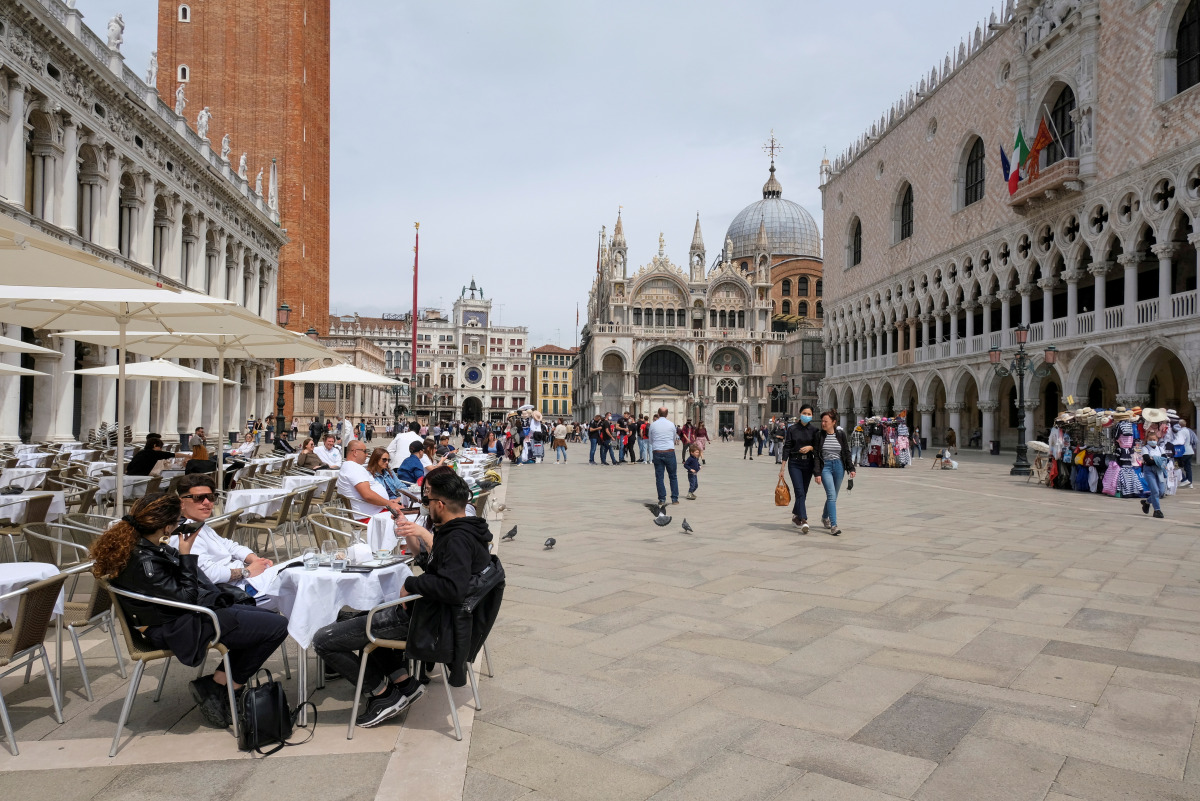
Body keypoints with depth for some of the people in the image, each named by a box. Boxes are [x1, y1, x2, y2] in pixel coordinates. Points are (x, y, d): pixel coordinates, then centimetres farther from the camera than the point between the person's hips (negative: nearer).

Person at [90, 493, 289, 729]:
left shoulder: (136, 543, 0)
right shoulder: (144, 563, -30)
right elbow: (186, 598, -21)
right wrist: (186, 553, -19)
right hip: (181, 629, -10)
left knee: (268, 617, 13)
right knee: (277, 627, -14)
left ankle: (220, 682, 13)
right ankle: (216, 688, 2)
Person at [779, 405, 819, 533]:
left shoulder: (814, 430, 4)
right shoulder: (792, 429, 0)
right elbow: (787, 447, -1)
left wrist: (810, 447, -14)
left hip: (808, 463, 2)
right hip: (795, 463, -2)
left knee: (803, 492, 11)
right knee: (799, 492, -12)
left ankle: (795, 515, 33)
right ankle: (804, 521, -17)